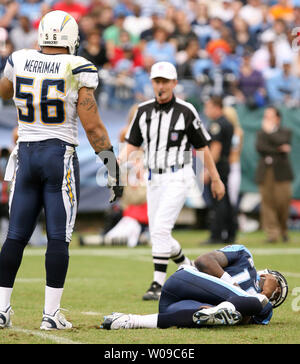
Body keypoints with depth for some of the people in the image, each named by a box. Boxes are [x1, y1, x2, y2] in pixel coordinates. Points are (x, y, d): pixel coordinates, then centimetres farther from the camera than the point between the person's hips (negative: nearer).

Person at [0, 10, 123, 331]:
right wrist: (111, 164, -4)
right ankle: (51, 314, 0)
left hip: (26, 155, 4)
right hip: (60, 156, -4)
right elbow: (92, 126, -10)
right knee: (58, 238, 0)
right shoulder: (77, 70, -9)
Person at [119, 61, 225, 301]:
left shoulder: (186, 111, -6)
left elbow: (202, 147, 0)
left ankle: (159, 285, -18)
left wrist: (216, 179, 4)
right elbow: (132, 144, 8)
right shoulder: (144, 111, 6)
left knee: (160, 228, -20)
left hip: (178, 177, -6)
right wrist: (120, 160, -13)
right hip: (154, 179, 6)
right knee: (158, 235, 9)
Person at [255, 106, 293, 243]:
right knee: (267, 202, -7)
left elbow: (283, 142, -12)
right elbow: (259, 147, -3)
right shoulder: (261, 133, 17)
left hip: (281, 172, -2)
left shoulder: (285, 132, 11)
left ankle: (283, 230, 14)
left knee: (283, 201, -7)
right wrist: (278, 150, -10)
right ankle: (272, 233, -8)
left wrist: (270, 131, -8)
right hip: (265, 173, 2)